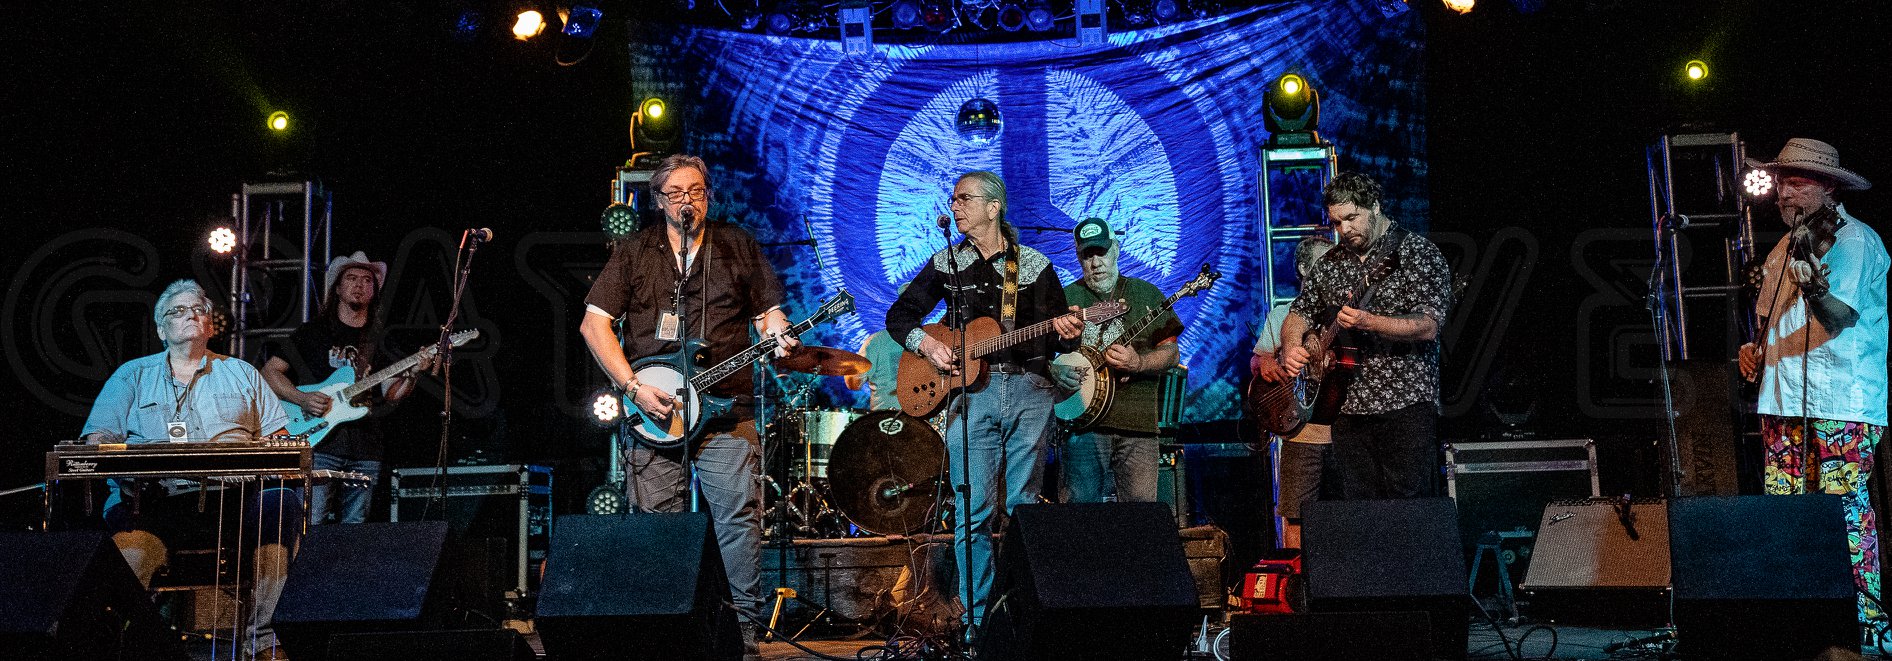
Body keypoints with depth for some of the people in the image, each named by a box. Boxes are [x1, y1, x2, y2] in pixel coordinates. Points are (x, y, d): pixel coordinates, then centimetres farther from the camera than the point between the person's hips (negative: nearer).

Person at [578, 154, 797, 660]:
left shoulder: (740, 248, 11)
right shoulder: (634, 252, 9)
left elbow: (768, 311, 12)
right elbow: (594, 323, 4)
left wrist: (776, 337, -13)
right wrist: (634, 387, -7)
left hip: (726, 410, 0)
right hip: (652, 409, 1)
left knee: (739, 518, -8)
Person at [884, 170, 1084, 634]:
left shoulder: (1034, 265, 10)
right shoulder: (946, 263, 12)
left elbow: (1061, 340, 11)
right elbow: (897, 316, 13)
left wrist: (1067, 334, -12)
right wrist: (926, 344, -5)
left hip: (1029, 390, 0)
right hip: (971, 390, 0)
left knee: (1024, 506, 0)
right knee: (974, 513, -5)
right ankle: (975, 621, 2)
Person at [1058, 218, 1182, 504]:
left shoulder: (1146, 294, 12)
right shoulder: (1065, 298, 11)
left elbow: (1170, 354, 6)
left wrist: (1138, 363, -12)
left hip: (1137, 420, 0)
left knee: (1142, 510, -5)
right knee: (1081, 507, -5)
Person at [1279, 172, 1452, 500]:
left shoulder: (1420, 254, -4)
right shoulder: (1330, 263, 14)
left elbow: (1428, 326, -14)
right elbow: (1299, 313, 19)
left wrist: (1368, 322, -27)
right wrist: (1291, 347, -3)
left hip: (1407, 404, -5)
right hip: (1348, 408, 5)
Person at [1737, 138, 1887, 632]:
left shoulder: (1853, 239, -6)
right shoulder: (1787, 245, 19)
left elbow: (1841, 317, -19)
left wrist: (1812, 284, -38)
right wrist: (1757, 349, 13)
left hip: (1842, 403, -8)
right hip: (1784, 397, 8)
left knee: (1844, 503, -11)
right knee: (1779, 504, 4)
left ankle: (1869, 617, -5)